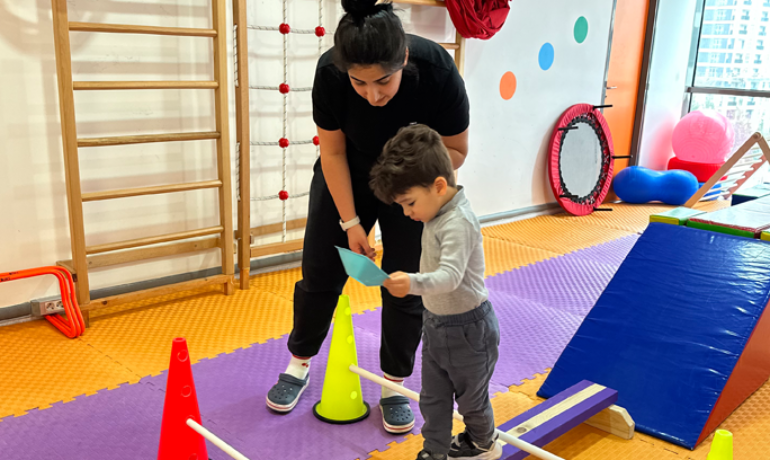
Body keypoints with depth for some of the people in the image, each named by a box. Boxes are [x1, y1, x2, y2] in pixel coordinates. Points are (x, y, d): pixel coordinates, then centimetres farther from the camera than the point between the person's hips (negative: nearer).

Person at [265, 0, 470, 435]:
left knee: (405, 285, -1)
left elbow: (456, 150, -17)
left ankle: (395, 386, 19)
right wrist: (351, 222, -16)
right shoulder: (330, 73, -30)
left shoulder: (438, 72, -33)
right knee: (320, 273, 5)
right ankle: (299, 365, 28)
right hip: (348, 179, 1)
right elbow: (333, 153, -15)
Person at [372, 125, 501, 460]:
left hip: (466, 328, -7)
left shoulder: (459, 223, -30)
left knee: (470, 394, 17)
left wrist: (414, 283, -56)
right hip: (436, 322, 8)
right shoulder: (437, 212, -2)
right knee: (433, 397, 16)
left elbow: (450, 276, -40)